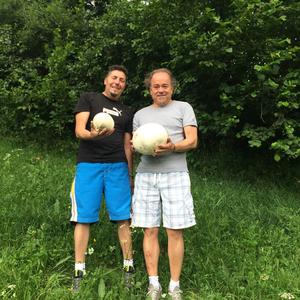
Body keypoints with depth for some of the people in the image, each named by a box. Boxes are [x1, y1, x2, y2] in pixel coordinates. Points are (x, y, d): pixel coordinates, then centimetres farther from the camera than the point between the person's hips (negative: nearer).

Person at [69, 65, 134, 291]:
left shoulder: (126, 112, 19)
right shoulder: (88, 99, 8)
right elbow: (79, 130, -4)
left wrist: (130, 175, 12)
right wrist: (93, 134, -27)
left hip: (117, 167, 3)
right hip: (88, 165, -2)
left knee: (123, 218, -1)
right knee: (83, 218, -2)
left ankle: (128, 266, 9)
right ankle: (79, 270, 6)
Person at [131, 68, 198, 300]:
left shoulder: (183, 108, 11)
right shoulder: (140, 114, 20)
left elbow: (192, 141, 2)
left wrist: (172, 146, -17)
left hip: (175, 175, -2)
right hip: (146, 176, 3)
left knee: (175, 231, -2)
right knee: (150, 231, 2)